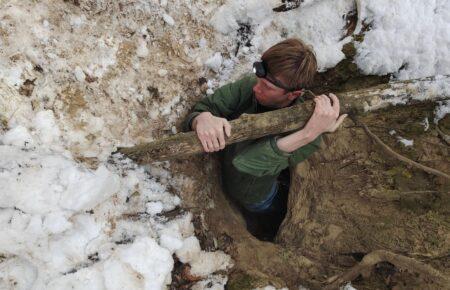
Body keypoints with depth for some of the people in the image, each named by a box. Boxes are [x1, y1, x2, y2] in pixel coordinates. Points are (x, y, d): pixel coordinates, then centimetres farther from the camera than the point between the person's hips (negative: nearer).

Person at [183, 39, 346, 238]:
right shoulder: (247, 87, -30)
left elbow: (243, 163, -50)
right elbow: (199, 111, -27)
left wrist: (308, 134, -61)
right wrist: (201, 119, -53)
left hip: (254, 203, -2)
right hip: (219, 182, 2)